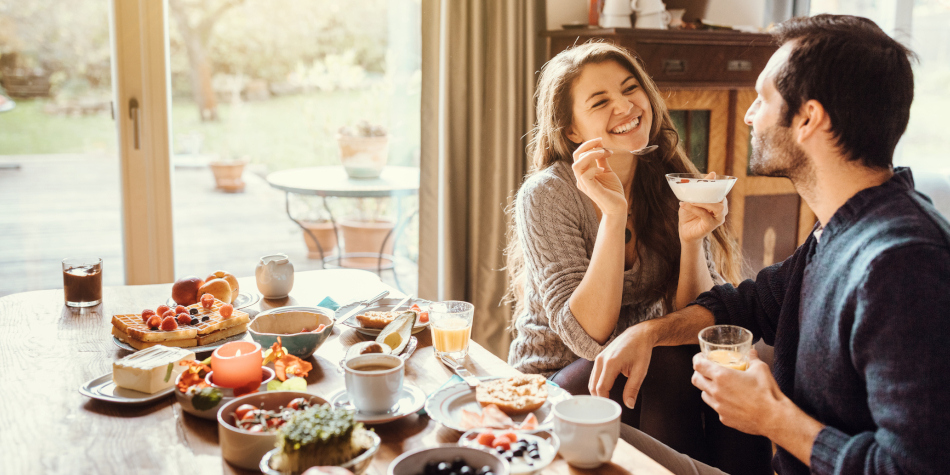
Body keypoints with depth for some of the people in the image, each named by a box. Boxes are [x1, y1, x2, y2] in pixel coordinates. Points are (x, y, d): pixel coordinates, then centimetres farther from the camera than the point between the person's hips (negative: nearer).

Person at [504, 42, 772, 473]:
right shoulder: (547, 195, -15)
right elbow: (589, 336, -22)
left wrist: (691, 239, -23)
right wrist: (613, 213, -29)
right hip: (557, 379, -3)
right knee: (670, 369, -30)